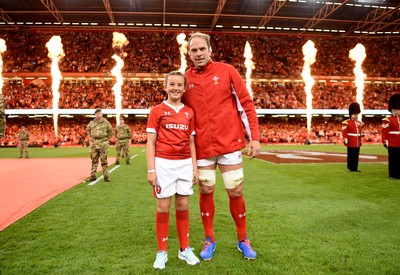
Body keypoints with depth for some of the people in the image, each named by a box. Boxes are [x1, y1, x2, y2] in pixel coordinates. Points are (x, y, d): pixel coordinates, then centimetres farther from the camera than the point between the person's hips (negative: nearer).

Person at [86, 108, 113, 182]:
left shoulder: (106, 122, -1)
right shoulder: (91, 122, 7)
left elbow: (110, 132, 8)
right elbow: (88, 130, 24)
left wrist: (106, 139, 4)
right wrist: (91, 137, 15)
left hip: (103, 143, -3)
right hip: (94, 143, 3)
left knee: (104, 160, -1)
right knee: (94, 160, 7)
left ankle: (106, 176, 4)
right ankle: (93, 176, 13)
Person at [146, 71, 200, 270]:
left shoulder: (189, 113, 10)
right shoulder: (157, 111, 0)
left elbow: (191, 143, 13)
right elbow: (151, 143, -2)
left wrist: (194, 168, 8)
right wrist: (151, 169, -9)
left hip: (185, 164, 3)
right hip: (163, 164, -3)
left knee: (183, 206, 10)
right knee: (163, 207, 3)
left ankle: (184, 249, 24)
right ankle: (161, 252, 18)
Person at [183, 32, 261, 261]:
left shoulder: (227, 71, -1)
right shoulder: (186, 79, 4)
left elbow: (247, 104, -1)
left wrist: (255, 137, -6)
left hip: (229, 144, -1)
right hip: (202, 147, 2)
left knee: (236, 193, 6)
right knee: (206, 193, 9)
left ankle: (243, 240, 27)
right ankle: (210, 239, 29)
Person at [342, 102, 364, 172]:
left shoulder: (359, 123, 14)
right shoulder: (346, 123, -7)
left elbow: (361, 133, 17)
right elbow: (344, 133, -10)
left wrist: (361, 141, 14)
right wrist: (345, 141, -14)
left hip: (357, 143, 6)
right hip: (351, 143, -6)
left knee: (356, 156, 9)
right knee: (351, 156, -1)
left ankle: (355, 168, 16)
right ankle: (350, 168, 7)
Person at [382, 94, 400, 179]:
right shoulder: (387, 120, -5)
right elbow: (384, 133, -8)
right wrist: (385, 142, -12)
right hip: (392, 144, -5)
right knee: (393, 160, 1)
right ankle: (393, 174, 9)